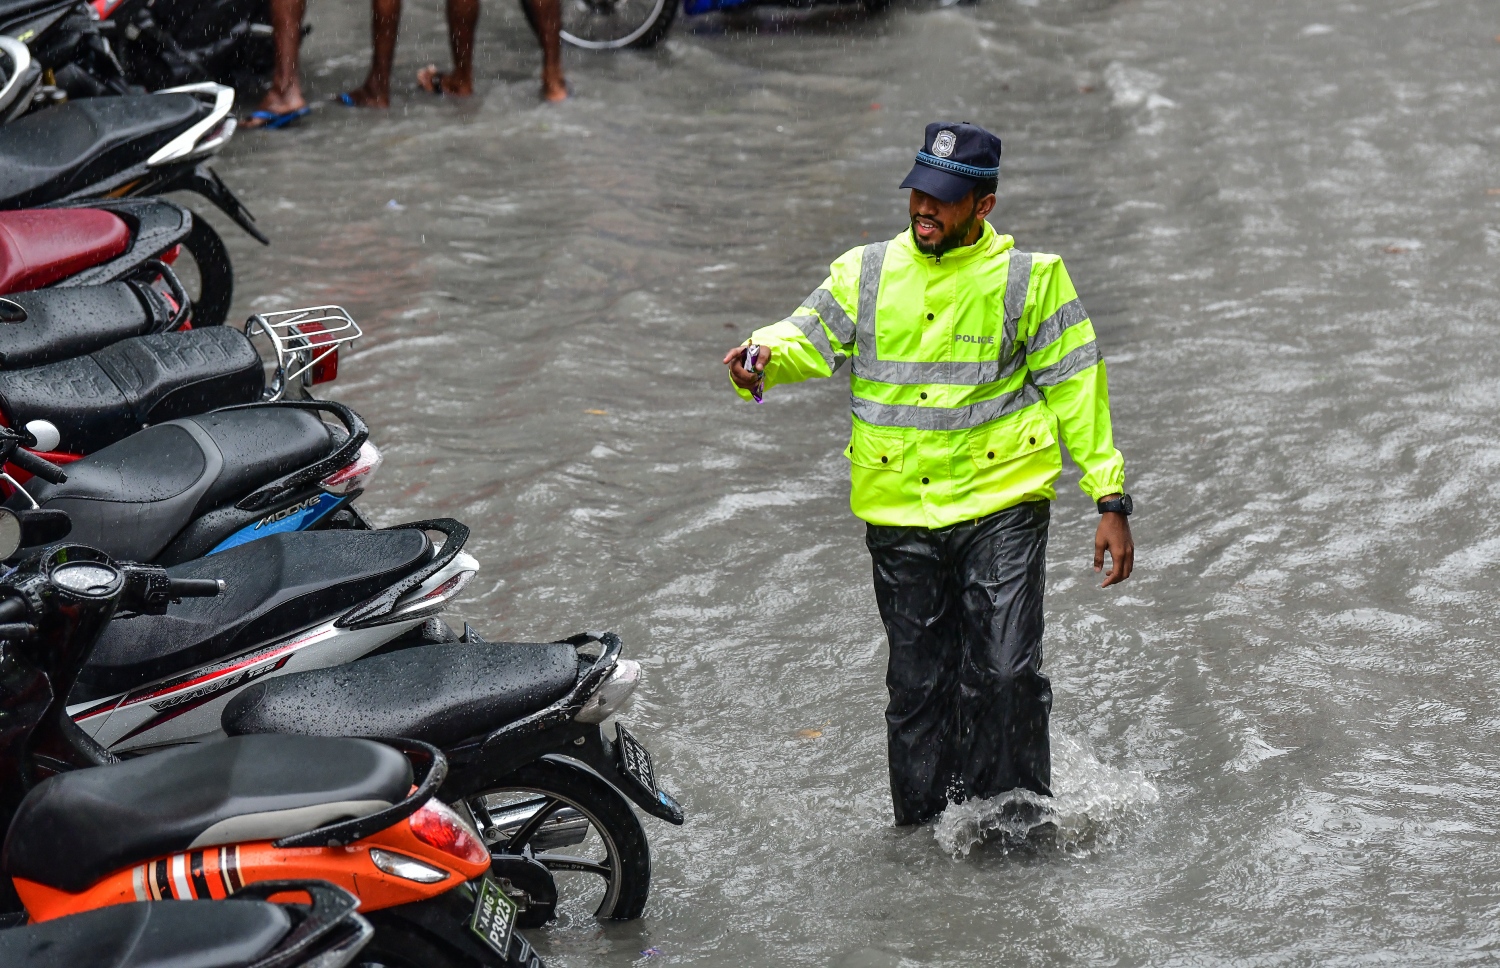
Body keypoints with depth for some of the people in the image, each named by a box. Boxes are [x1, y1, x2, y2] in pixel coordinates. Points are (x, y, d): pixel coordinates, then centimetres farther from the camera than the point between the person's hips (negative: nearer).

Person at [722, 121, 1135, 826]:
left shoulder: (1030, 279, 2)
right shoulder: (867, 273, 8)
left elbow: (1077, 391, 4)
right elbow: (808, 338, 0)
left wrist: (1110, 501, 0)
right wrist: (763, 357, -25)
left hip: (1000, 508, -3)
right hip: (899, 515, 3)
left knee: (1004, 674, -12)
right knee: (917, 683, 8)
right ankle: (924, 827, 19)